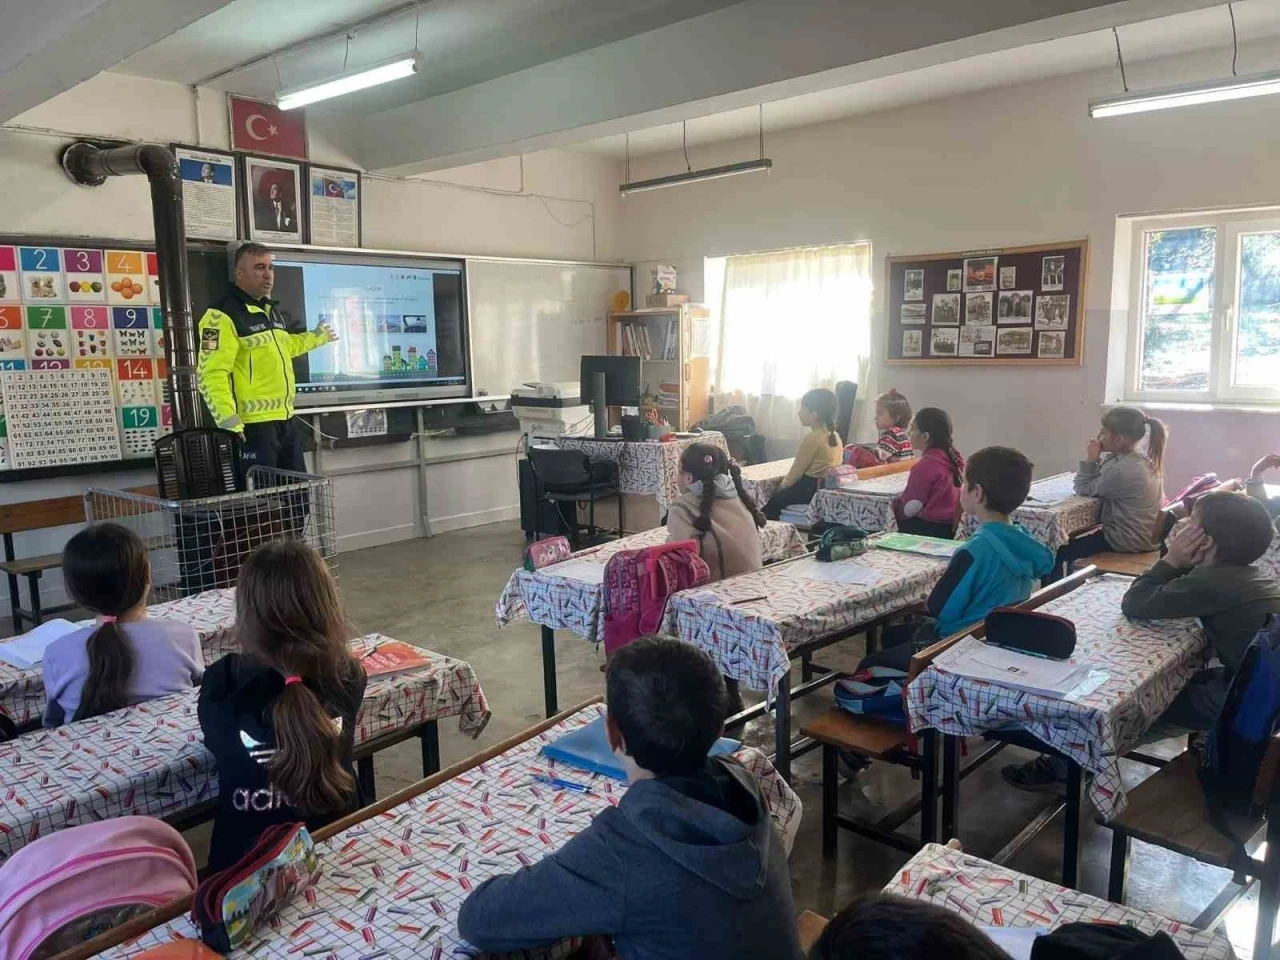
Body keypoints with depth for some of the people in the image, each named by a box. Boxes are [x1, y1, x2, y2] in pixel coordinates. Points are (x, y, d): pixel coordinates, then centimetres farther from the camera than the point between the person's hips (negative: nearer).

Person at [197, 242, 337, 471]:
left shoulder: (272, 310, 15)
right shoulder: (224, 315, -15)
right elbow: (211, 375, -22)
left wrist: (317, 337, 46)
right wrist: (229, 422, -27)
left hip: (285, 420, 9)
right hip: (253, 424, -9)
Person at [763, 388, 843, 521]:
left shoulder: (812, 438, -19)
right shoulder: (834, 435, 8)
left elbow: (797, 470, -13)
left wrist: (782, 486, 3)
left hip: (812, 489, -9)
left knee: (775, 500, 2)